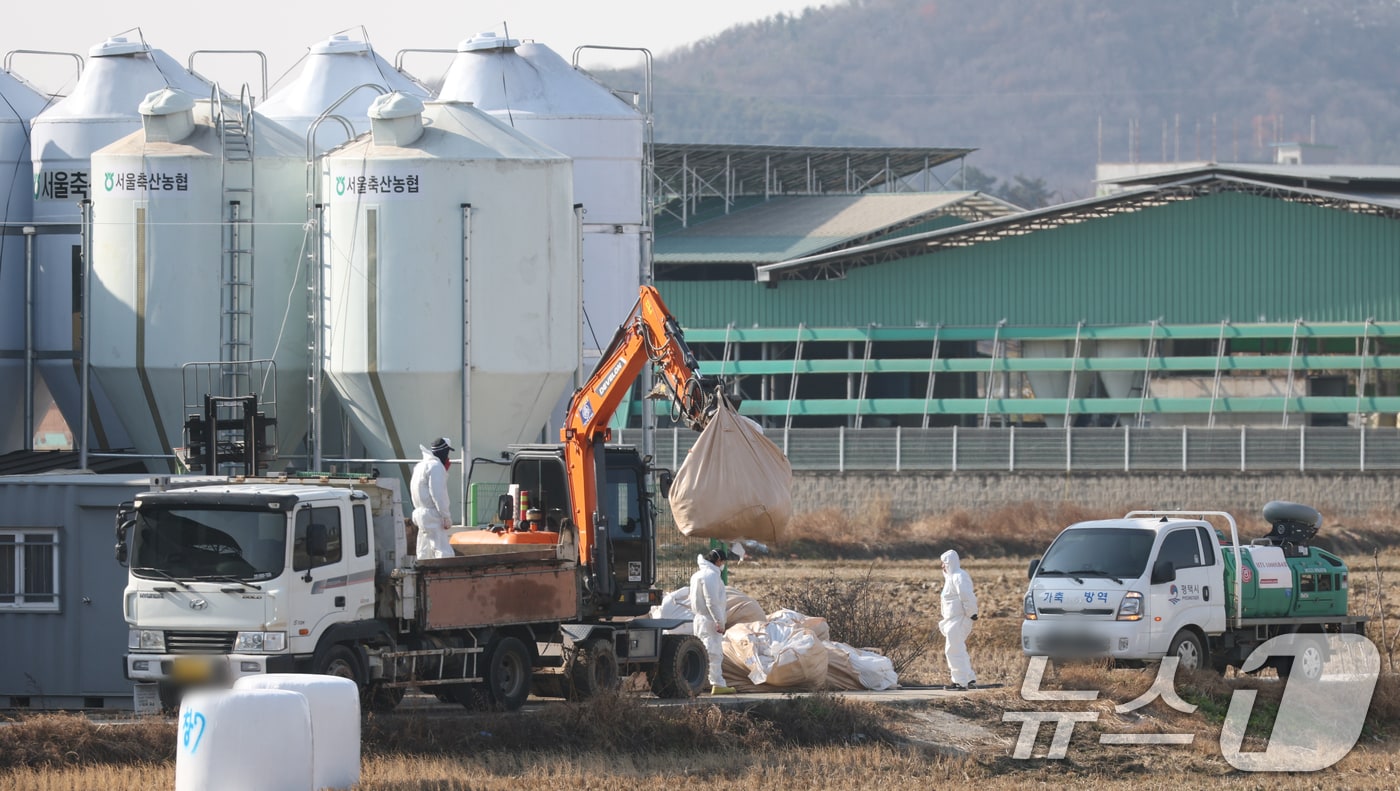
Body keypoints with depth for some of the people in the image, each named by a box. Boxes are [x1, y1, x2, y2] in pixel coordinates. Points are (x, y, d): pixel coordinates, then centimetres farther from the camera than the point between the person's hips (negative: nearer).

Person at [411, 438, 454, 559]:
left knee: (425, 553, 13)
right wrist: (446, 516, -17)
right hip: (433, 517, -10)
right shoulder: (436, 466, -12)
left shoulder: (421, 466, 19)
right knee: (443, 552, -16)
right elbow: (438, 494, -19)